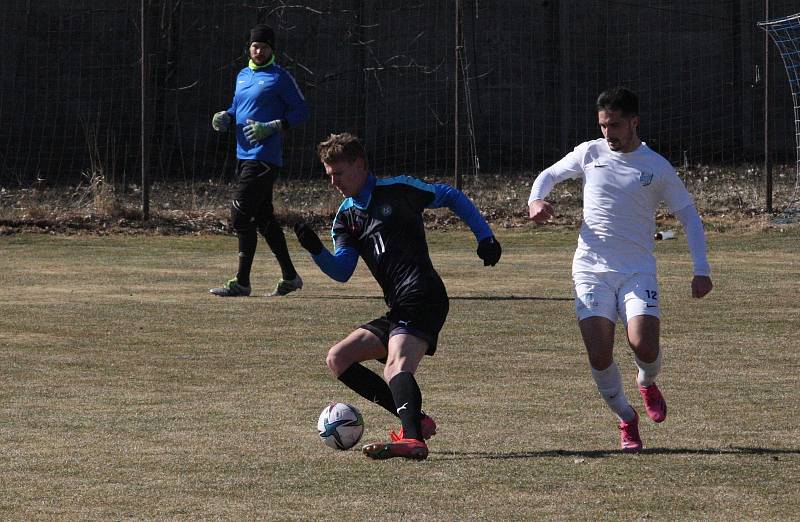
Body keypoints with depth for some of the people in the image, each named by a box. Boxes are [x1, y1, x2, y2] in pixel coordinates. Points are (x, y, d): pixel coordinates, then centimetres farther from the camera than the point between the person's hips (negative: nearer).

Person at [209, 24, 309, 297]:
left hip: (264, 157, -9)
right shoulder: (243, 76, 17)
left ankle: (241, 282, -13)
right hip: (244, 155, 9)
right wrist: (225, 117, 5)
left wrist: (272, 127, -18)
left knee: (240, 215, -14)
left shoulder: (280, 77, -5)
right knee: (263, 218, 13)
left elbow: (301, 111, -6)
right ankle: (289, 277, 22)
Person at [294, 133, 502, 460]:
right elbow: (341, 271, 8)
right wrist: (315, 250, -11)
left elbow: (452, 198, 11)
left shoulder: (397, 190, 2)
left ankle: (412, 440, -52)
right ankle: (416, 420, -4)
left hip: (423, 298, -9)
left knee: (396, 365, -30)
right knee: (337, 359, 4)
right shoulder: (345, 218, 19)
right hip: (397, 310, 9)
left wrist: (485, 237, 4)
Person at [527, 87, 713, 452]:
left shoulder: (657, 168, 2)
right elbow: (549, 174, 21)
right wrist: (536, 200, -3)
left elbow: (689, 216, 8)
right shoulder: (590, 154, 7)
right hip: (591, 269, 1)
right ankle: (626, 419, 13)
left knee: (643, 344, -21)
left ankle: (647, 383, 15)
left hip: (638, 271, -1)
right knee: (600, 358, -11)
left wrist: (701, 269, -1)